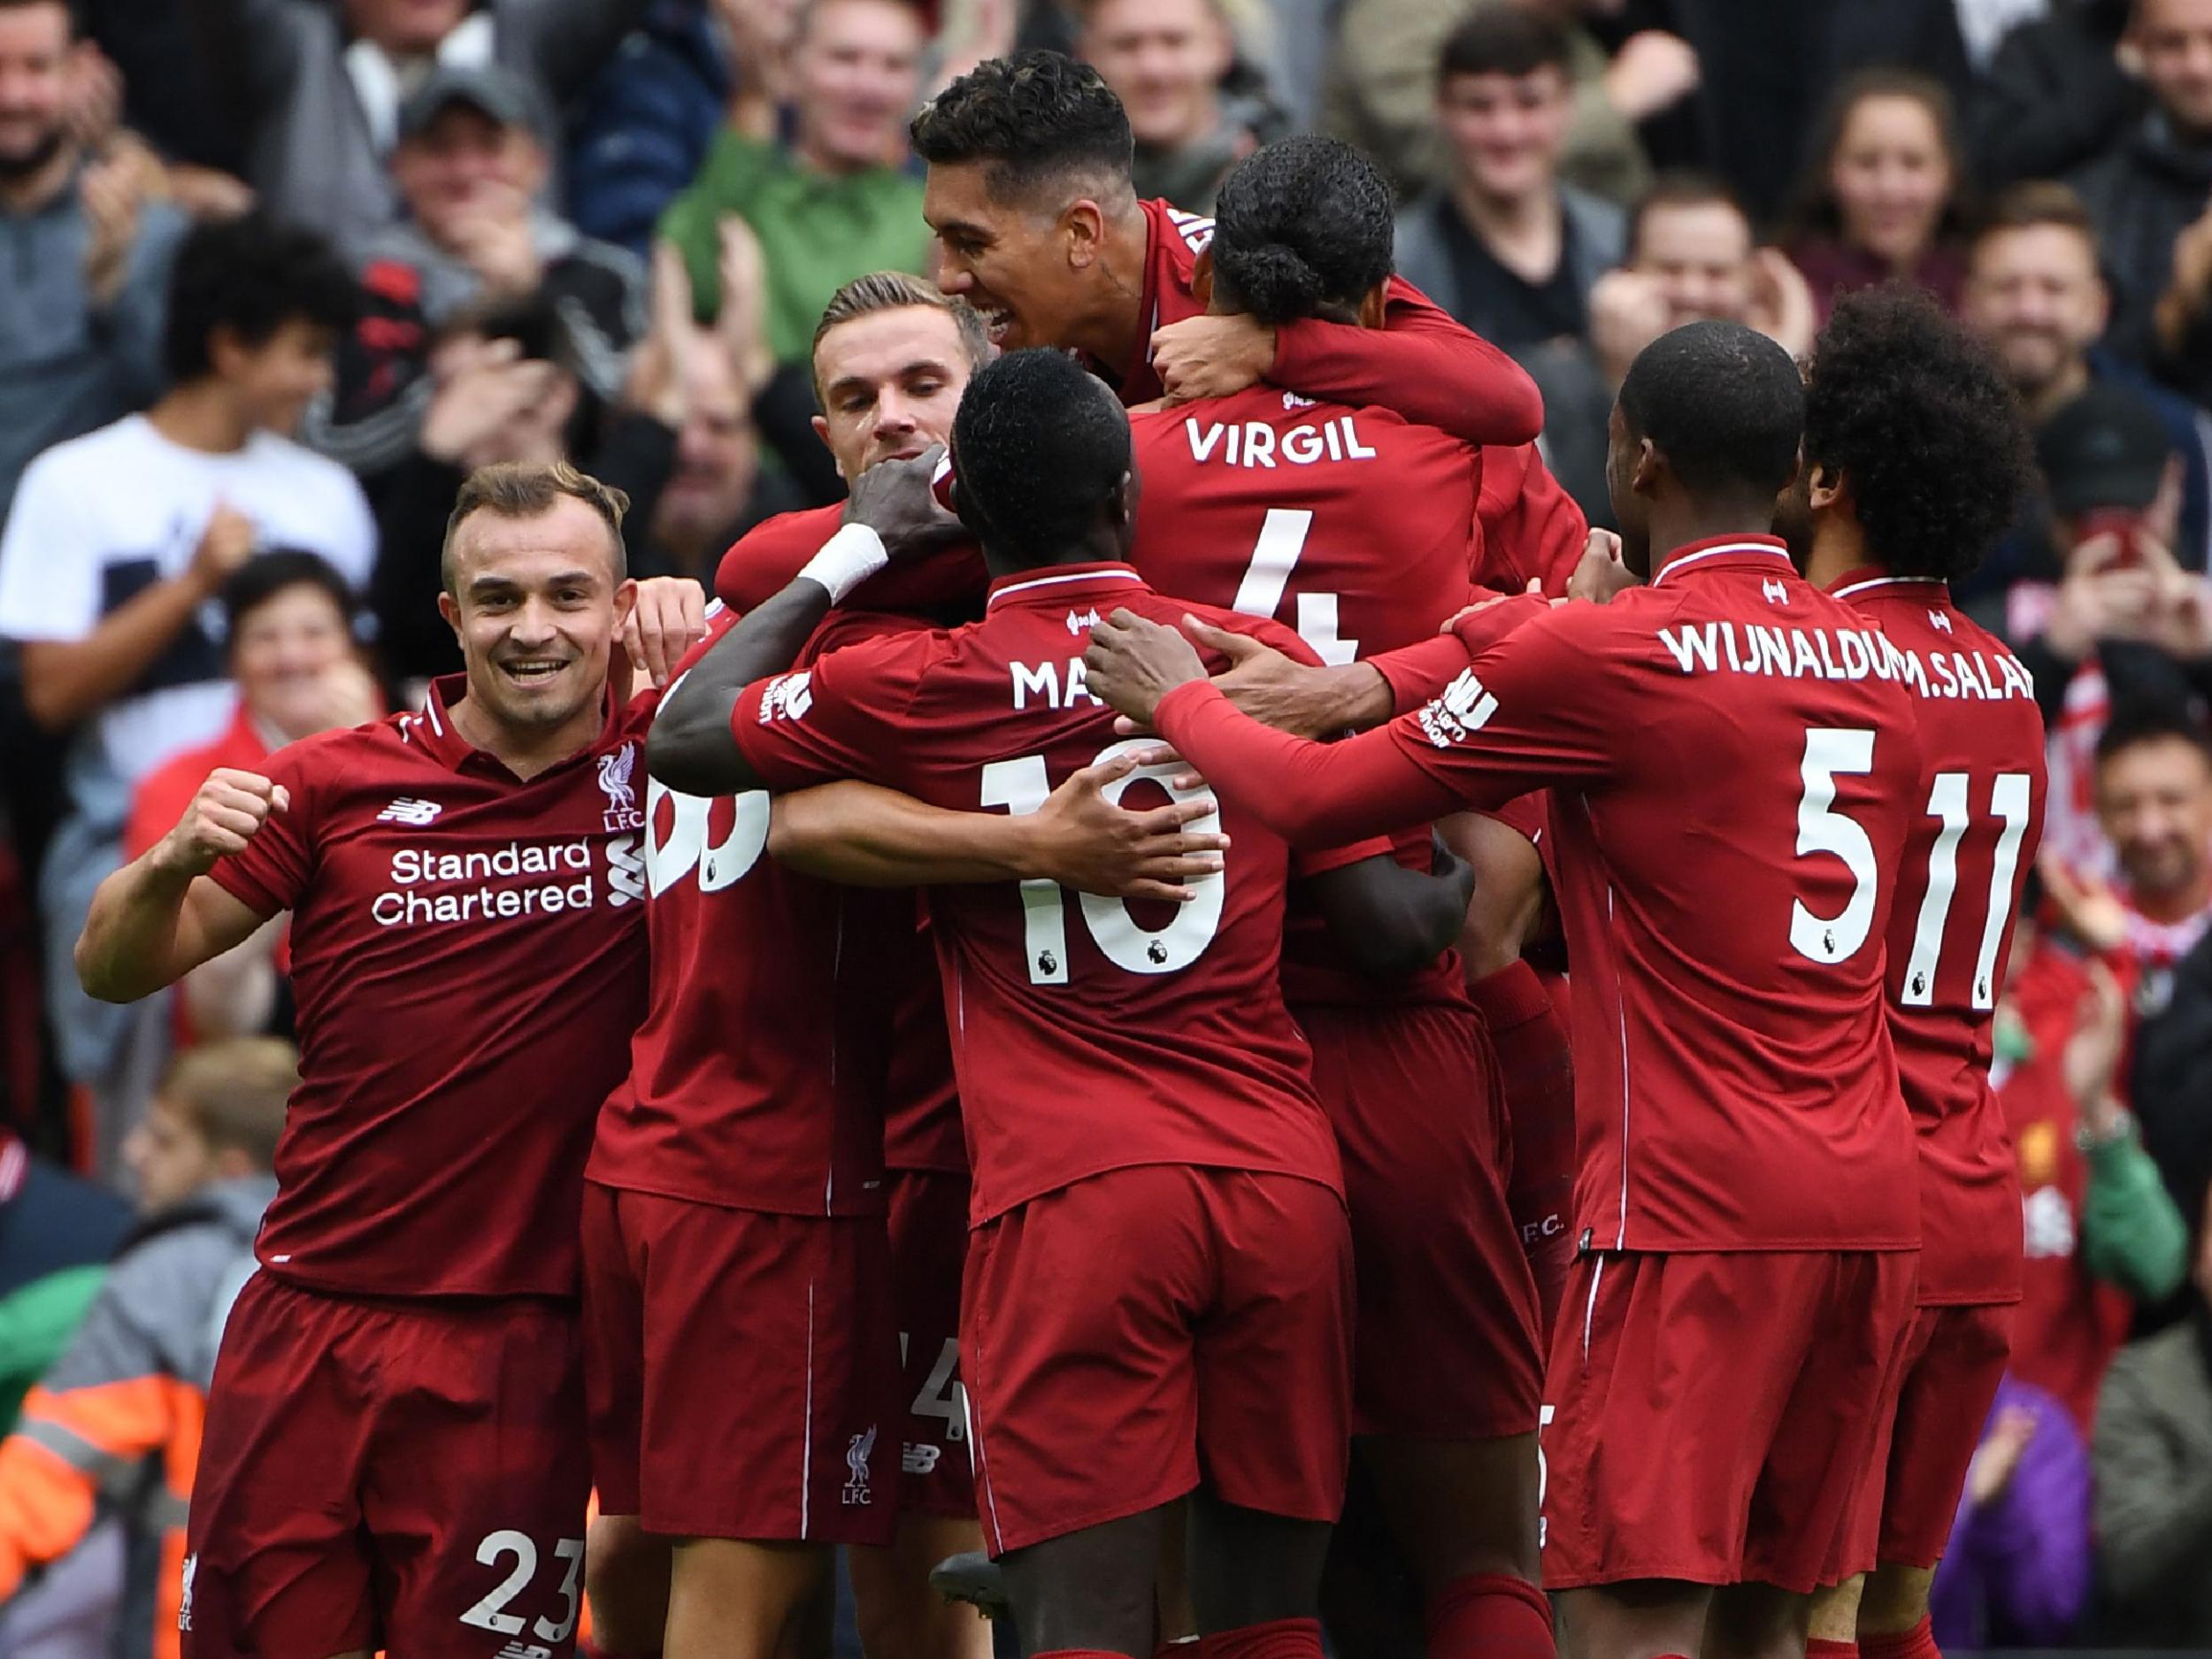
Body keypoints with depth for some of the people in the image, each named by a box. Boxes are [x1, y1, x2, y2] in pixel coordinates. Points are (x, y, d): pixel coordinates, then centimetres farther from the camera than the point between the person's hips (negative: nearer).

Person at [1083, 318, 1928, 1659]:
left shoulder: (1609, 656, -7)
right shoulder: (1874, 659, 14)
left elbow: (1315, 797, -1)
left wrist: (1180, 698, 19)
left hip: (1695, 1205, -7)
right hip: (1875, 1201, 7)